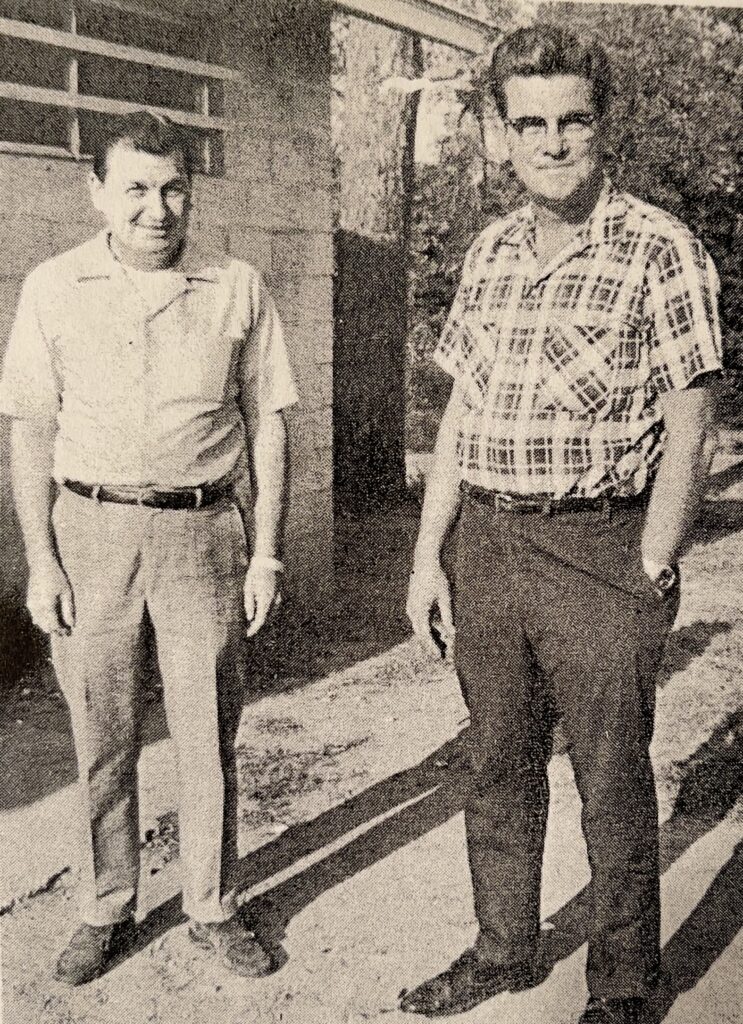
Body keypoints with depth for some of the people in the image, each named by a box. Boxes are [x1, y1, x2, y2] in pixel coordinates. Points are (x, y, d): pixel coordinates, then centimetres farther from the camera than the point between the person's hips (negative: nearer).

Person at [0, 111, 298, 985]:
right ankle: (106, 912, 28)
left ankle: (213, 909, 26)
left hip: (203, 530, 0)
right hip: (91, 530, 1)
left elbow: (267, 426, 5)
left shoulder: (237, 290, 2)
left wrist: (266, 551, 0)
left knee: (208, 735, 8)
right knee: (102, 741, 10)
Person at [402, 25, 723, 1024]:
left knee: (612, 783, 7)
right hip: (486, 544, 6)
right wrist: (427, 557, 9)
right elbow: (460, 412, 12)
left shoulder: (660, 250, -7)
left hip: (598, 553, -5)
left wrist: (649, 576, -12)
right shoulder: (491, 252, 10)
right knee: (499, 766, 17)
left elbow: (687, 433, -8)